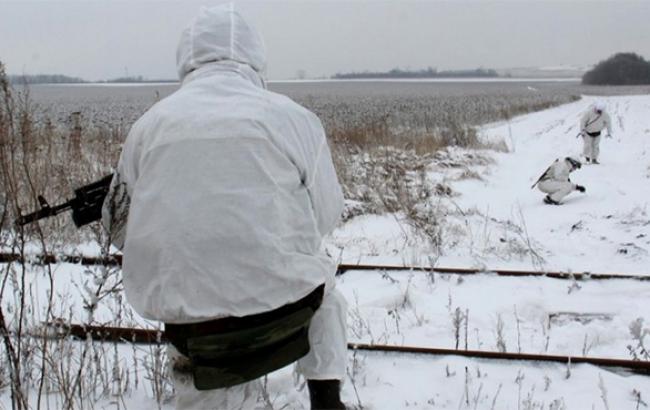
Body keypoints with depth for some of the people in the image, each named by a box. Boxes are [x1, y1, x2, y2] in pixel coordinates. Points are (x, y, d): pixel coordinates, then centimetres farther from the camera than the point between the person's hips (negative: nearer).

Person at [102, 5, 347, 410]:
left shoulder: (149, 125, 4)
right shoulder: (291, 116, -3)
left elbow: (119, 227, 13)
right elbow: (325, 215, 5)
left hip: (189, 327, 1)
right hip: (283, 306, -1)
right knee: (320, 271, 30)